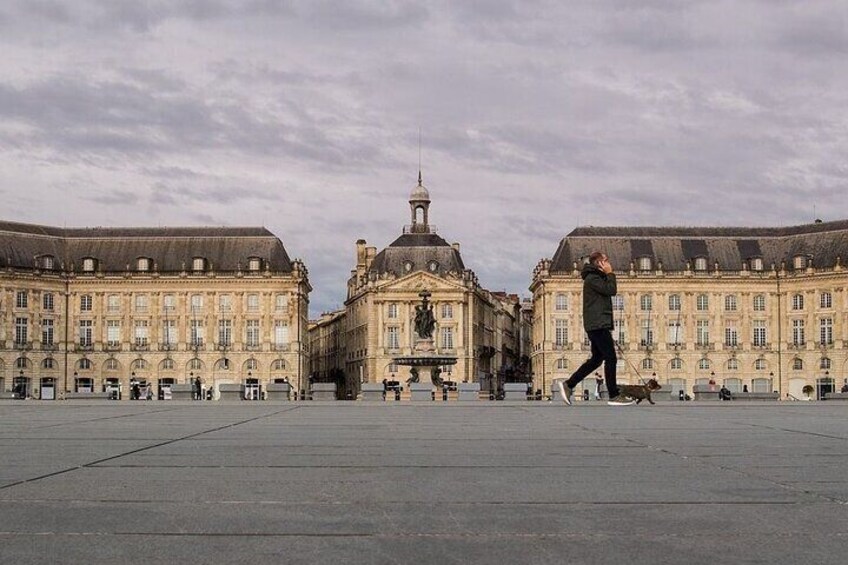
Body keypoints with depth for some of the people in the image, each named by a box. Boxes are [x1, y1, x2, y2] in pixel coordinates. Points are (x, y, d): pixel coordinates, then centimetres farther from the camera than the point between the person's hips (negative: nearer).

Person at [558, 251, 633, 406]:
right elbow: (611, 290, -19)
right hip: (598, 325, -11)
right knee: (610, 358, -9)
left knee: (597, 359, 12)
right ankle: (614, 396, -7)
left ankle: (568, 385, 12)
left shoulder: (596, 278, 21)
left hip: (597, 325, 11)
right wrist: (610, 274, -8)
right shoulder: (592, 278, -11)